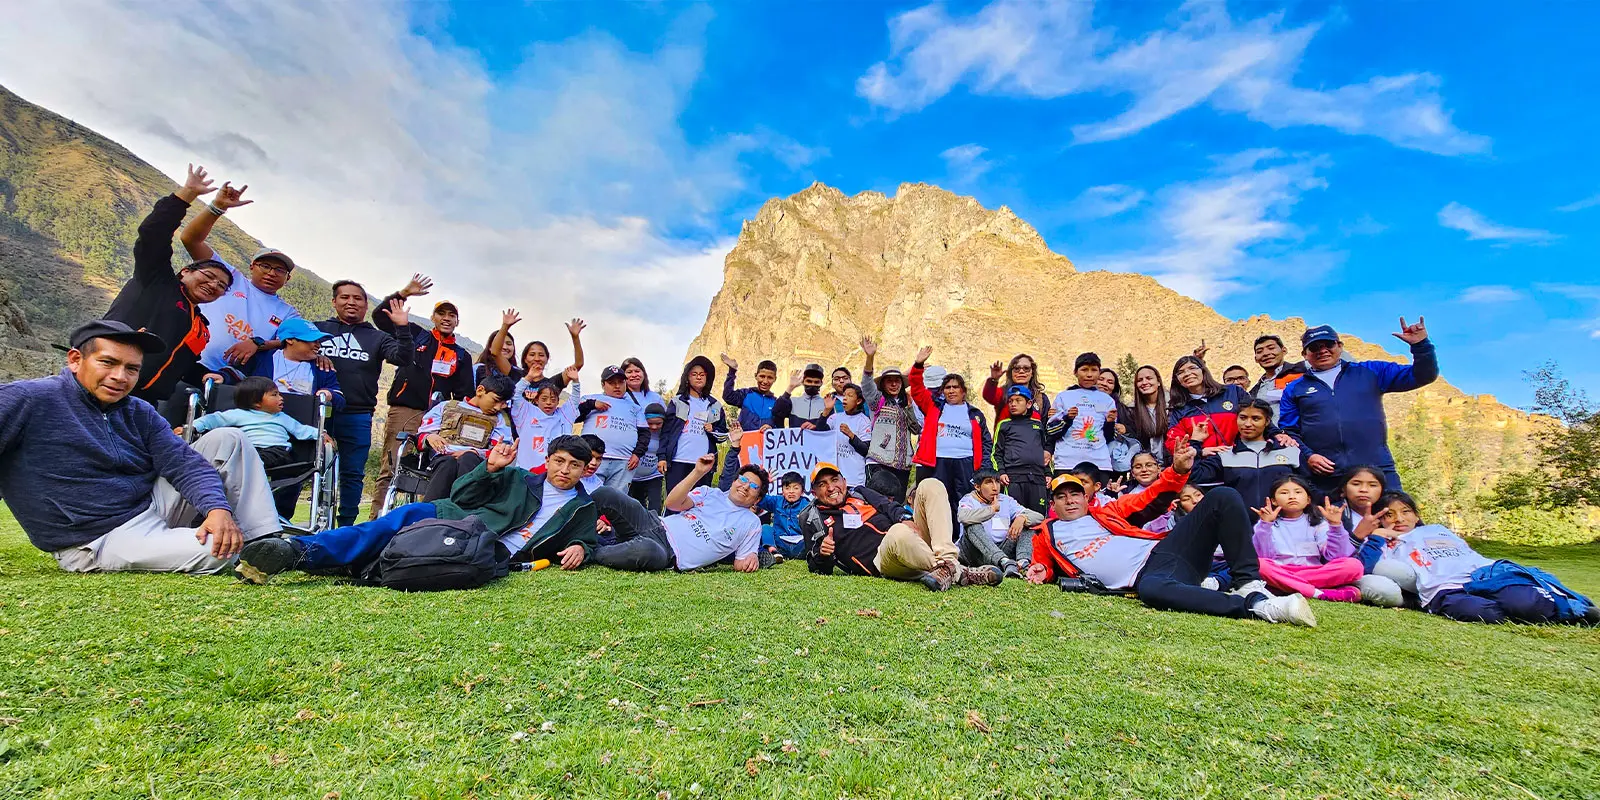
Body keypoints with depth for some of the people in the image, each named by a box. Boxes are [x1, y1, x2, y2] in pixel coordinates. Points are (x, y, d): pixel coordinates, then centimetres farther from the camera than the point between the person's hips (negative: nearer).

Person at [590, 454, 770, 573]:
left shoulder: (751, 524, 12)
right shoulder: (709, 493, 16)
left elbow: (740, 565, 10)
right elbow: (672, 503, 1)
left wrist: (752, 559, -14)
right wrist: (698, 472, -7)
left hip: (671, 557, -3)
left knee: (648, 552, -41)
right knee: (605, 494, -18)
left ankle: (594, 554, -15)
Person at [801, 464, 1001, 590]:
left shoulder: (859, 492, 26)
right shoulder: (812, 518, 14)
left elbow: (890, 507, 15)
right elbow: (820, 569, 10)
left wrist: (906, 519, -9)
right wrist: (822, 554, -14)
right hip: (881, 563, -6)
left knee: (930, 486, -13)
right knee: (899, 533, -42)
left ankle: (946, 562, -30)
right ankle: (959, 573, -30)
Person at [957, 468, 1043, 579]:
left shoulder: (1006, 501, 13)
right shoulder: (969, 500, 1)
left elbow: (1039, 517, 5)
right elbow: (963, 517, -25)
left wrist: (1022, 518, -18)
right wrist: (993, 508, -14)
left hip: (1001, 551, 4)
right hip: (976, 555, -4)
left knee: (1028, 524, -7)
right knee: (973, 526, -30)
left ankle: (1023, 562, -35)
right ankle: (1005, 563, -49)